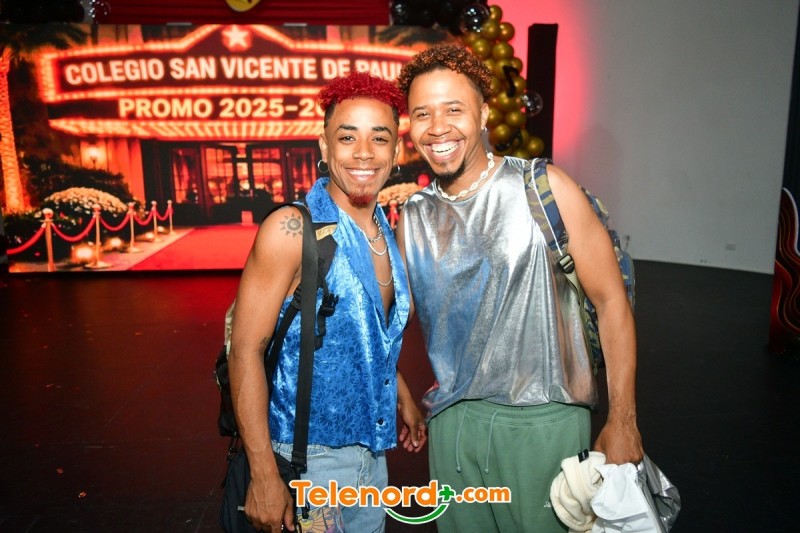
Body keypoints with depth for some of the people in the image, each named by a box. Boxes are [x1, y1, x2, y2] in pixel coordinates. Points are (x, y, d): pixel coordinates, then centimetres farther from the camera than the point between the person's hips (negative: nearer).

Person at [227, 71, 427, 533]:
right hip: (309, 457, -6)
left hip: (371, 453, 7)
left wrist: (405, 400, 18)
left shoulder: (387, 234, 3)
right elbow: (246, 350, -19)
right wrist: (264, 477, -20)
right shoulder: (292, 229, -19)